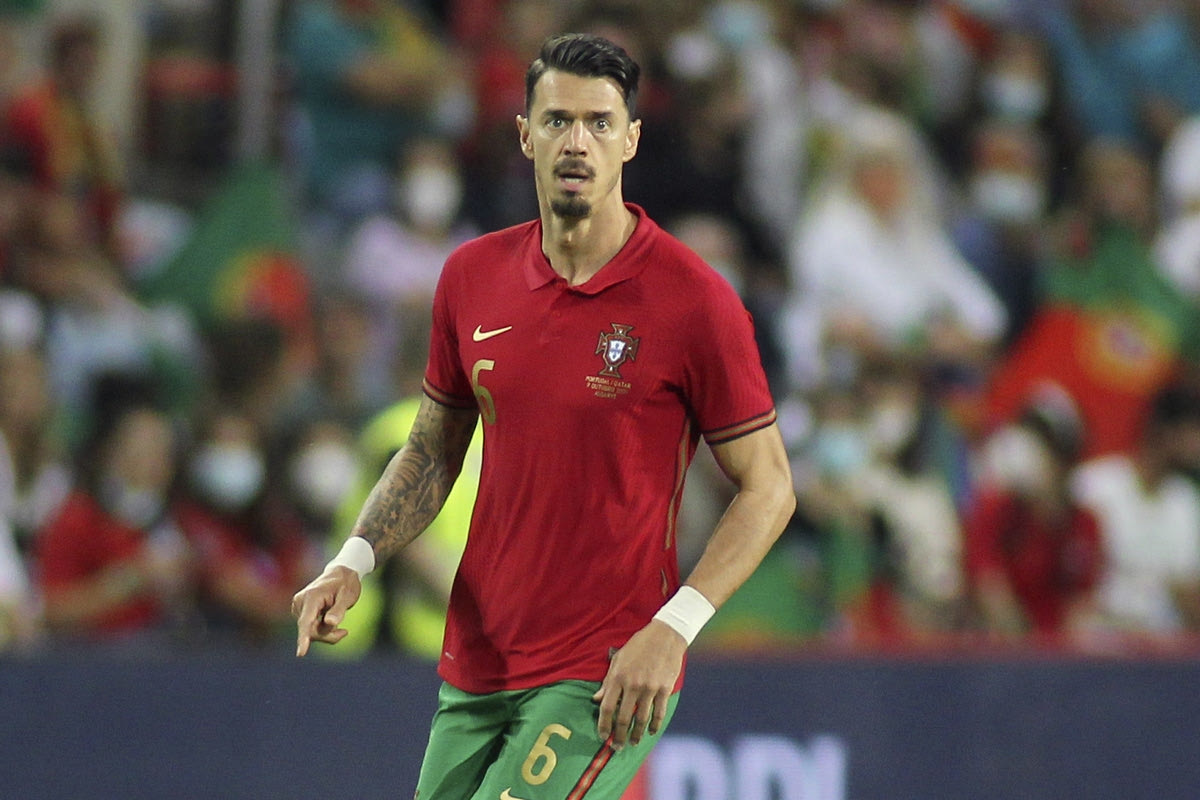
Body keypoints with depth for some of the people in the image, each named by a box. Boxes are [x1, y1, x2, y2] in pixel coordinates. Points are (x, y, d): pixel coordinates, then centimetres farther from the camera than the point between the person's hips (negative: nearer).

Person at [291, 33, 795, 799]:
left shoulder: (695, 300, -10)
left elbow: (768, 487, -5)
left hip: (610, 682, -6)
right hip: (475, 671, 6)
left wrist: (672, 629, -17)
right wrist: (354, 561, 1)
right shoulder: (472, 276, 5)